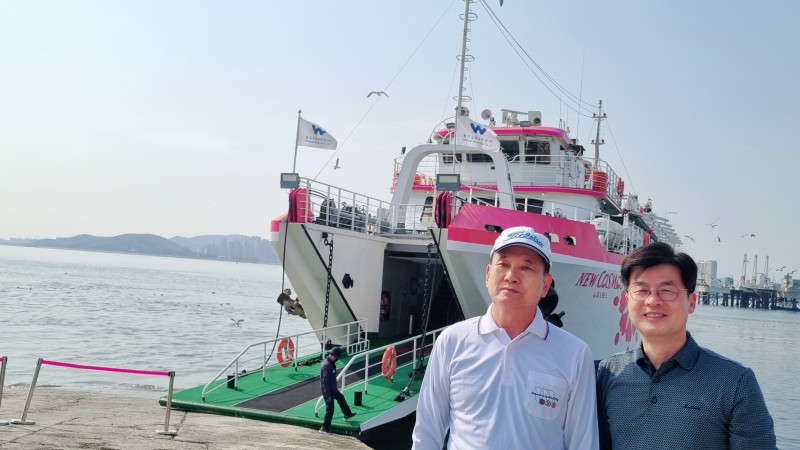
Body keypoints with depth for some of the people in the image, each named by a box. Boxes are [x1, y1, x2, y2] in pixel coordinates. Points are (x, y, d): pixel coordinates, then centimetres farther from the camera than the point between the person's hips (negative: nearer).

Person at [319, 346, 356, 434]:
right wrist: (328, 395, -27)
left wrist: (335, 387, 25)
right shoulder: (327, 365, -29)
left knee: (341, 398, 28)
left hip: (333, 388, 10)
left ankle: (348, 414, 50)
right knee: (330, 408, -2)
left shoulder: (331, 363, 2)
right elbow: (325, 381, -29)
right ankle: (325, 428, 7)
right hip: (328, 391, -10)